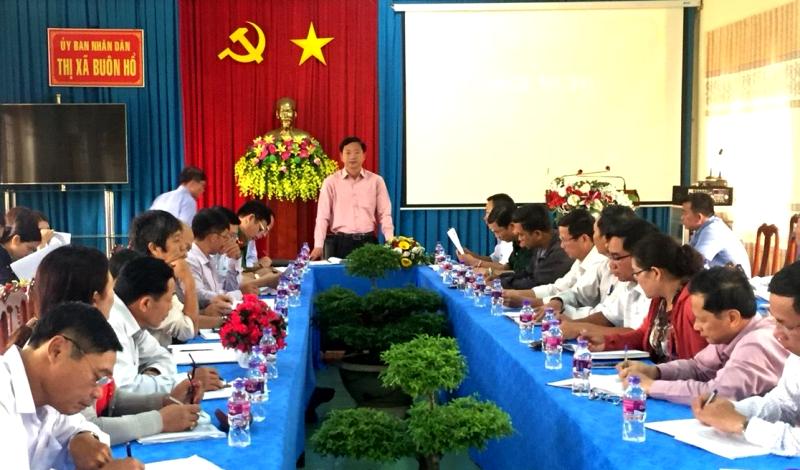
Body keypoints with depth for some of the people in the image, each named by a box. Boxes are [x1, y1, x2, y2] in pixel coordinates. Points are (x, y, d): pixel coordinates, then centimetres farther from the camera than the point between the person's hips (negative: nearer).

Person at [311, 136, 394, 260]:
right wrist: (318, 246, -11)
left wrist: (391, 241, -9)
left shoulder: (376, 180, 5)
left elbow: (384, 214, 4)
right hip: (340, 242, -1)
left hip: (368, 241, 1)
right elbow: (323, 216, -1)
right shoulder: (331, 182, 2)